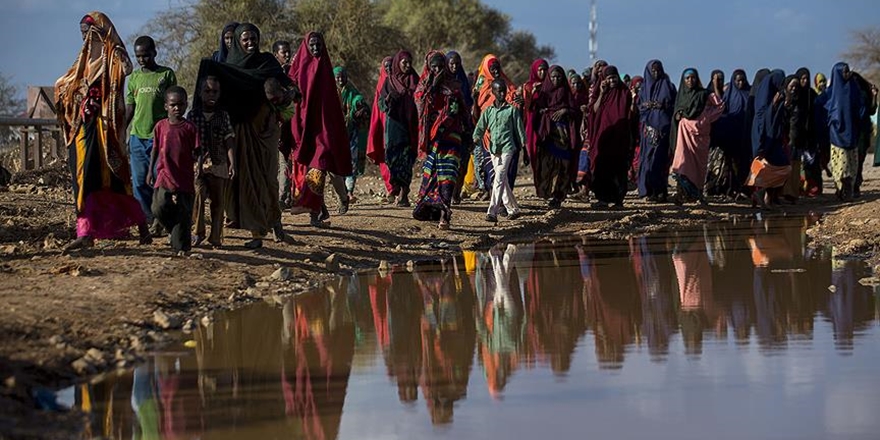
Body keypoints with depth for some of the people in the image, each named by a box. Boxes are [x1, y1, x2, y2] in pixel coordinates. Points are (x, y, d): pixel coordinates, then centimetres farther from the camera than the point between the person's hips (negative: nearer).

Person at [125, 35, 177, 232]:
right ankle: (150, 219, 9)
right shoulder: (134, 77, 12)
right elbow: (129, 109, 15)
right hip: (137, 136, 4)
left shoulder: (166, 74, 2)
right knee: (139, 183, 1)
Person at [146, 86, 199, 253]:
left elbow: (197, 152, 1)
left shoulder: (190, 128, -1)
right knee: (159, 208, -8)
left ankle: (181, 247, 9)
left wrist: (200, 172, -8)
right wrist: (150, 171, 11)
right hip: (164, 176, 2)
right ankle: (176, 231, 17)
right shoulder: (161, 126, 5)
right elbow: (155, 150, 13)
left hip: (184, 178, -2)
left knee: (183, 214, 0)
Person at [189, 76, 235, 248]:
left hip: (219, 165, 2)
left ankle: (215, 237, 14)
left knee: (218, 202, 5)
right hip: (198, 164, -2)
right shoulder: (193, 115, 4)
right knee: (198, 195, -19)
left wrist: (232, 163, -5)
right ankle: (198, 232, -6)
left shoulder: (223, 116, 6)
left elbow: (229, 141, 3)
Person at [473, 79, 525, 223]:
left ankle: (492, 212, -22)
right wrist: (476, 139, -16)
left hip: (507, 148, -5)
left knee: (499, 179, -15)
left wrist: (523, 147, 6)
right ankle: (513, 209, 24)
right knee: (502, 180, 12)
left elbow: (519, 129, 5)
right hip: (493, 149, 5)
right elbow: (480, 127, 3)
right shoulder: (488, 111, 10)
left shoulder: (512, 110, 1)